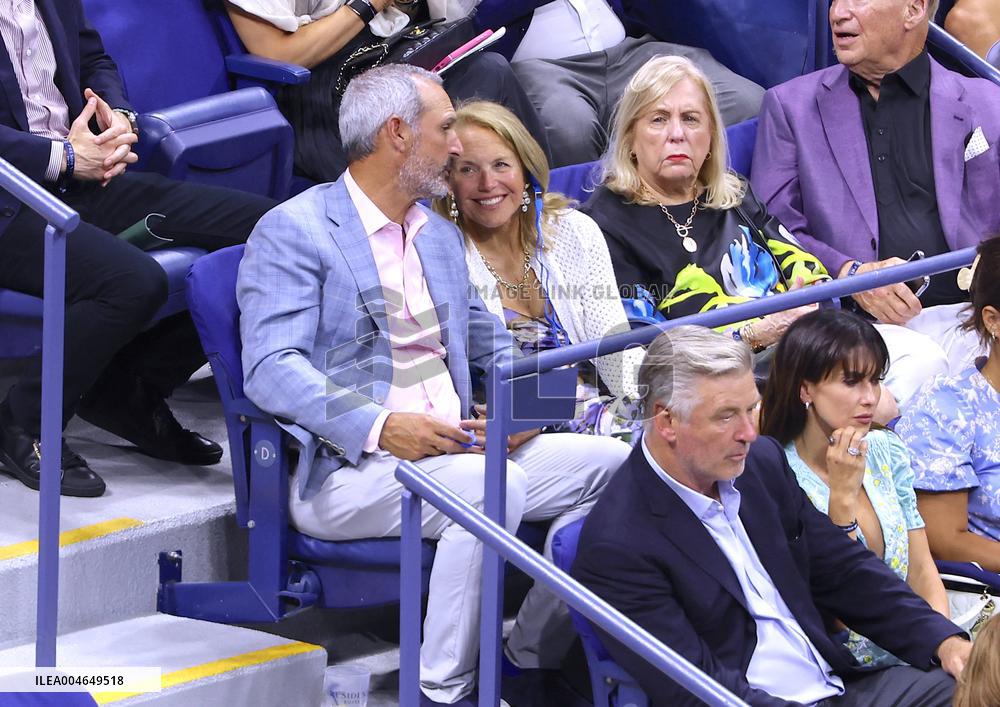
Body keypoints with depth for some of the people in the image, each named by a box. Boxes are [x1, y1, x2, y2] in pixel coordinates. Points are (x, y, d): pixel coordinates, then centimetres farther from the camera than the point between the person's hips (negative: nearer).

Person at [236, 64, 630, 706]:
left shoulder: (443, 236, 23)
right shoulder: (293, 231, -4)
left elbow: (490, 341, 27)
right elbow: (271, 368, -15)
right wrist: (379, 426, -29)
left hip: (457, 451, 8)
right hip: (348, 472, -8)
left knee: (611, 461, -10)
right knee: (493, 486, -34)